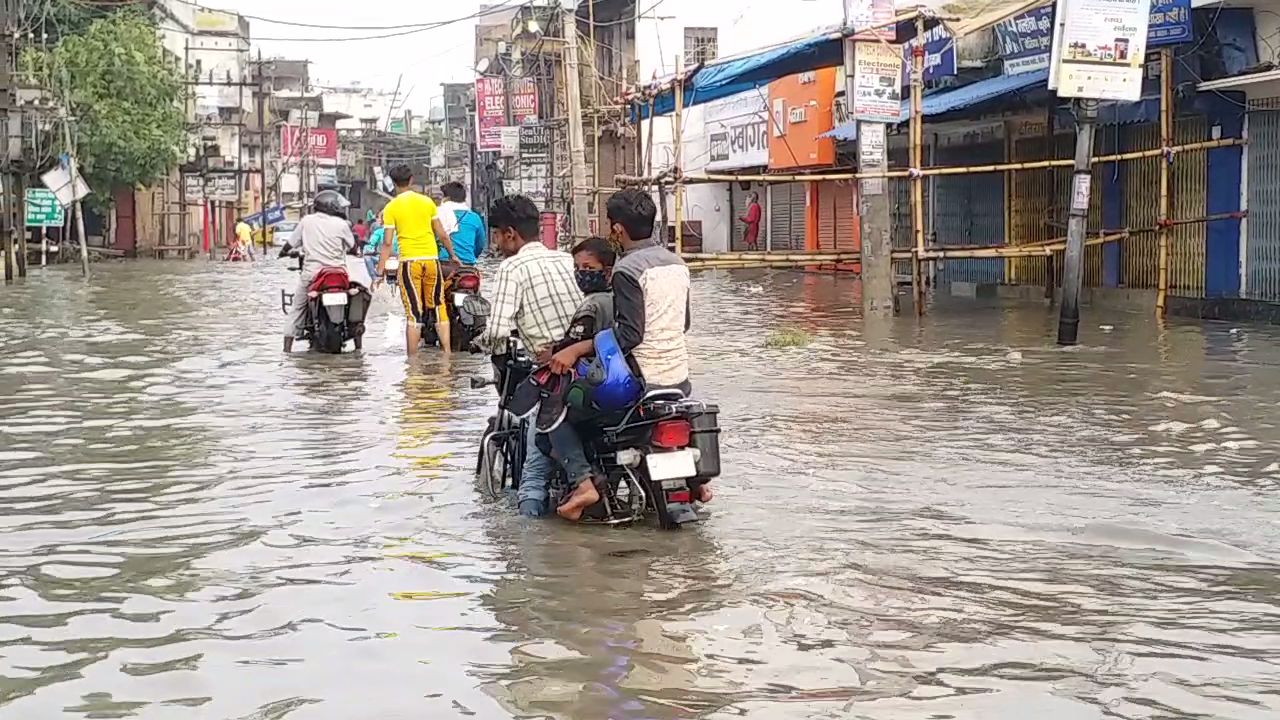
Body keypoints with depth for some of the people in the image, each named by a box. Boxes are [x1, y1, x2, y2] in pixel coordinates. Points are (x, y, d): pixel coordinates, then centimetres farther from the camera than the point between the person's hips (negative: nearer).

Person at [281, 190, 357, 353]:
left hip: (311, 273, 1)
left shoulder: (306, 221, 4)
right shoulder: (341, 224, -1)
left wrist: (284, 251, 33)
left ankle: (287, 346, 3)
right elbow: (352, 247, 10)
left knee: (297, 308, 11)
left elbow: (291, 242, 12)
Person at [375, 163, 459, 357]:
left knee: (414, 313, 0)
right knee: (438, 308, 10)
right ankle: (447, 353, 6)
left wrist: (380, 270, -1)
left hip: (409, 261, -2)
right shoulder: (427, 202, 6)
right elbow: (442, 235, 9)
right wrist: (453, 255, 23)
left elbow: (387, 243, -5)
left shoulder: (391, 208, -1)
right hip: (431, 259, 2)